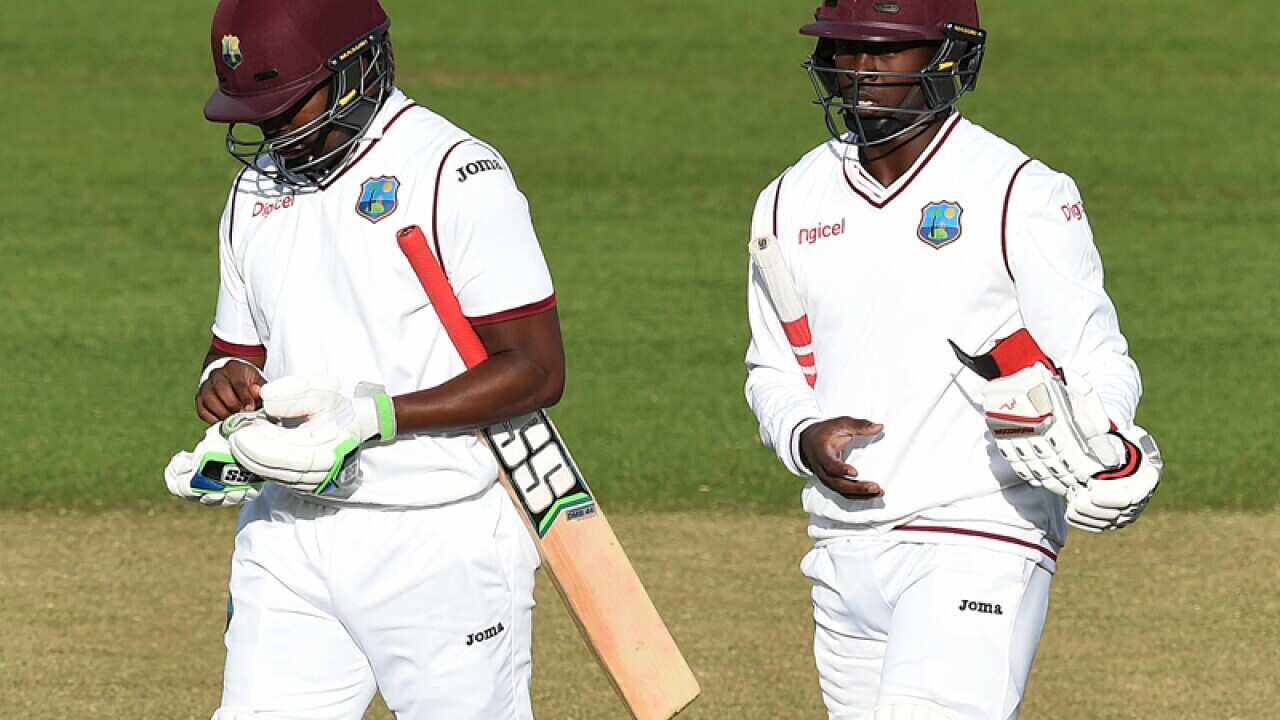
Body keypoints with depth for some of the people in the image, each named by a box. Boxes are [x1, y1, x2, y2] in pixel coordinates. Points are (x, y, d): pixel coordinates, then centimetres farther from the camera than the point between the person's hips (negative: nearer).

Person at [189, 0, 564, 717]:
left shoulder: (457, 174, -10)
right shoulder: (257, 185, 13)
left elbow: (536, 369, -14)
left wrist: (372, 417, -21)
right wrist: (227, 383, -3)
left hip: (442, 544, -6)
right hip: (287, 542, 6)